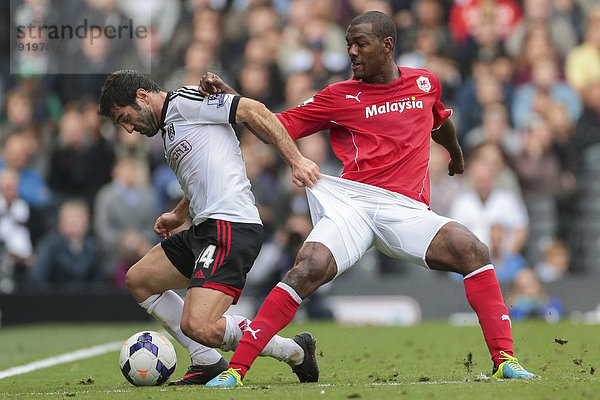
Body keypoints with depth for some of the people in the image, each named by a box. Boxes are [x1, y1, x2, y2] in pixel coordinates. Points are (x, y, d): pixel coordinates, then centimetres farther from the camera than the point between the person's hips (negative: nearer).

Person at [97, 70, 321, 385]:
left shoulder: (183, 101, -5)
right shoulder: (168, 128, 25)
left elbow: (253, 111, -13)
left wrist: (296, 159, -19)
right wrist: (178, 216, 25)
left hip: (231, 226, -11)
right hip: (204, 229, 11)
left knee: (198, 327, -23)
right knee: (137, 280, 20)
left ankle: (293, 351, -5)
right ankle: (208, 363, 14)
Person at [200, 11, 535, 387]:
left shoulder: (425, 83, 16)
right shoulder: (340, 97, 10)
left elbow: (439, 120, 39)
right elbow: (280, 126, 11)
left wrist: (456, 154, 58)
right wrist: (229, 98, -2)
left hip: (407, 211, 2)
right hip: (351, 201, -2)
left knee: (474, 251, -22)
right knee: (308, 270, -26)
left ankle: (504, 359, -16)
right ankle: (235, 369, -23)